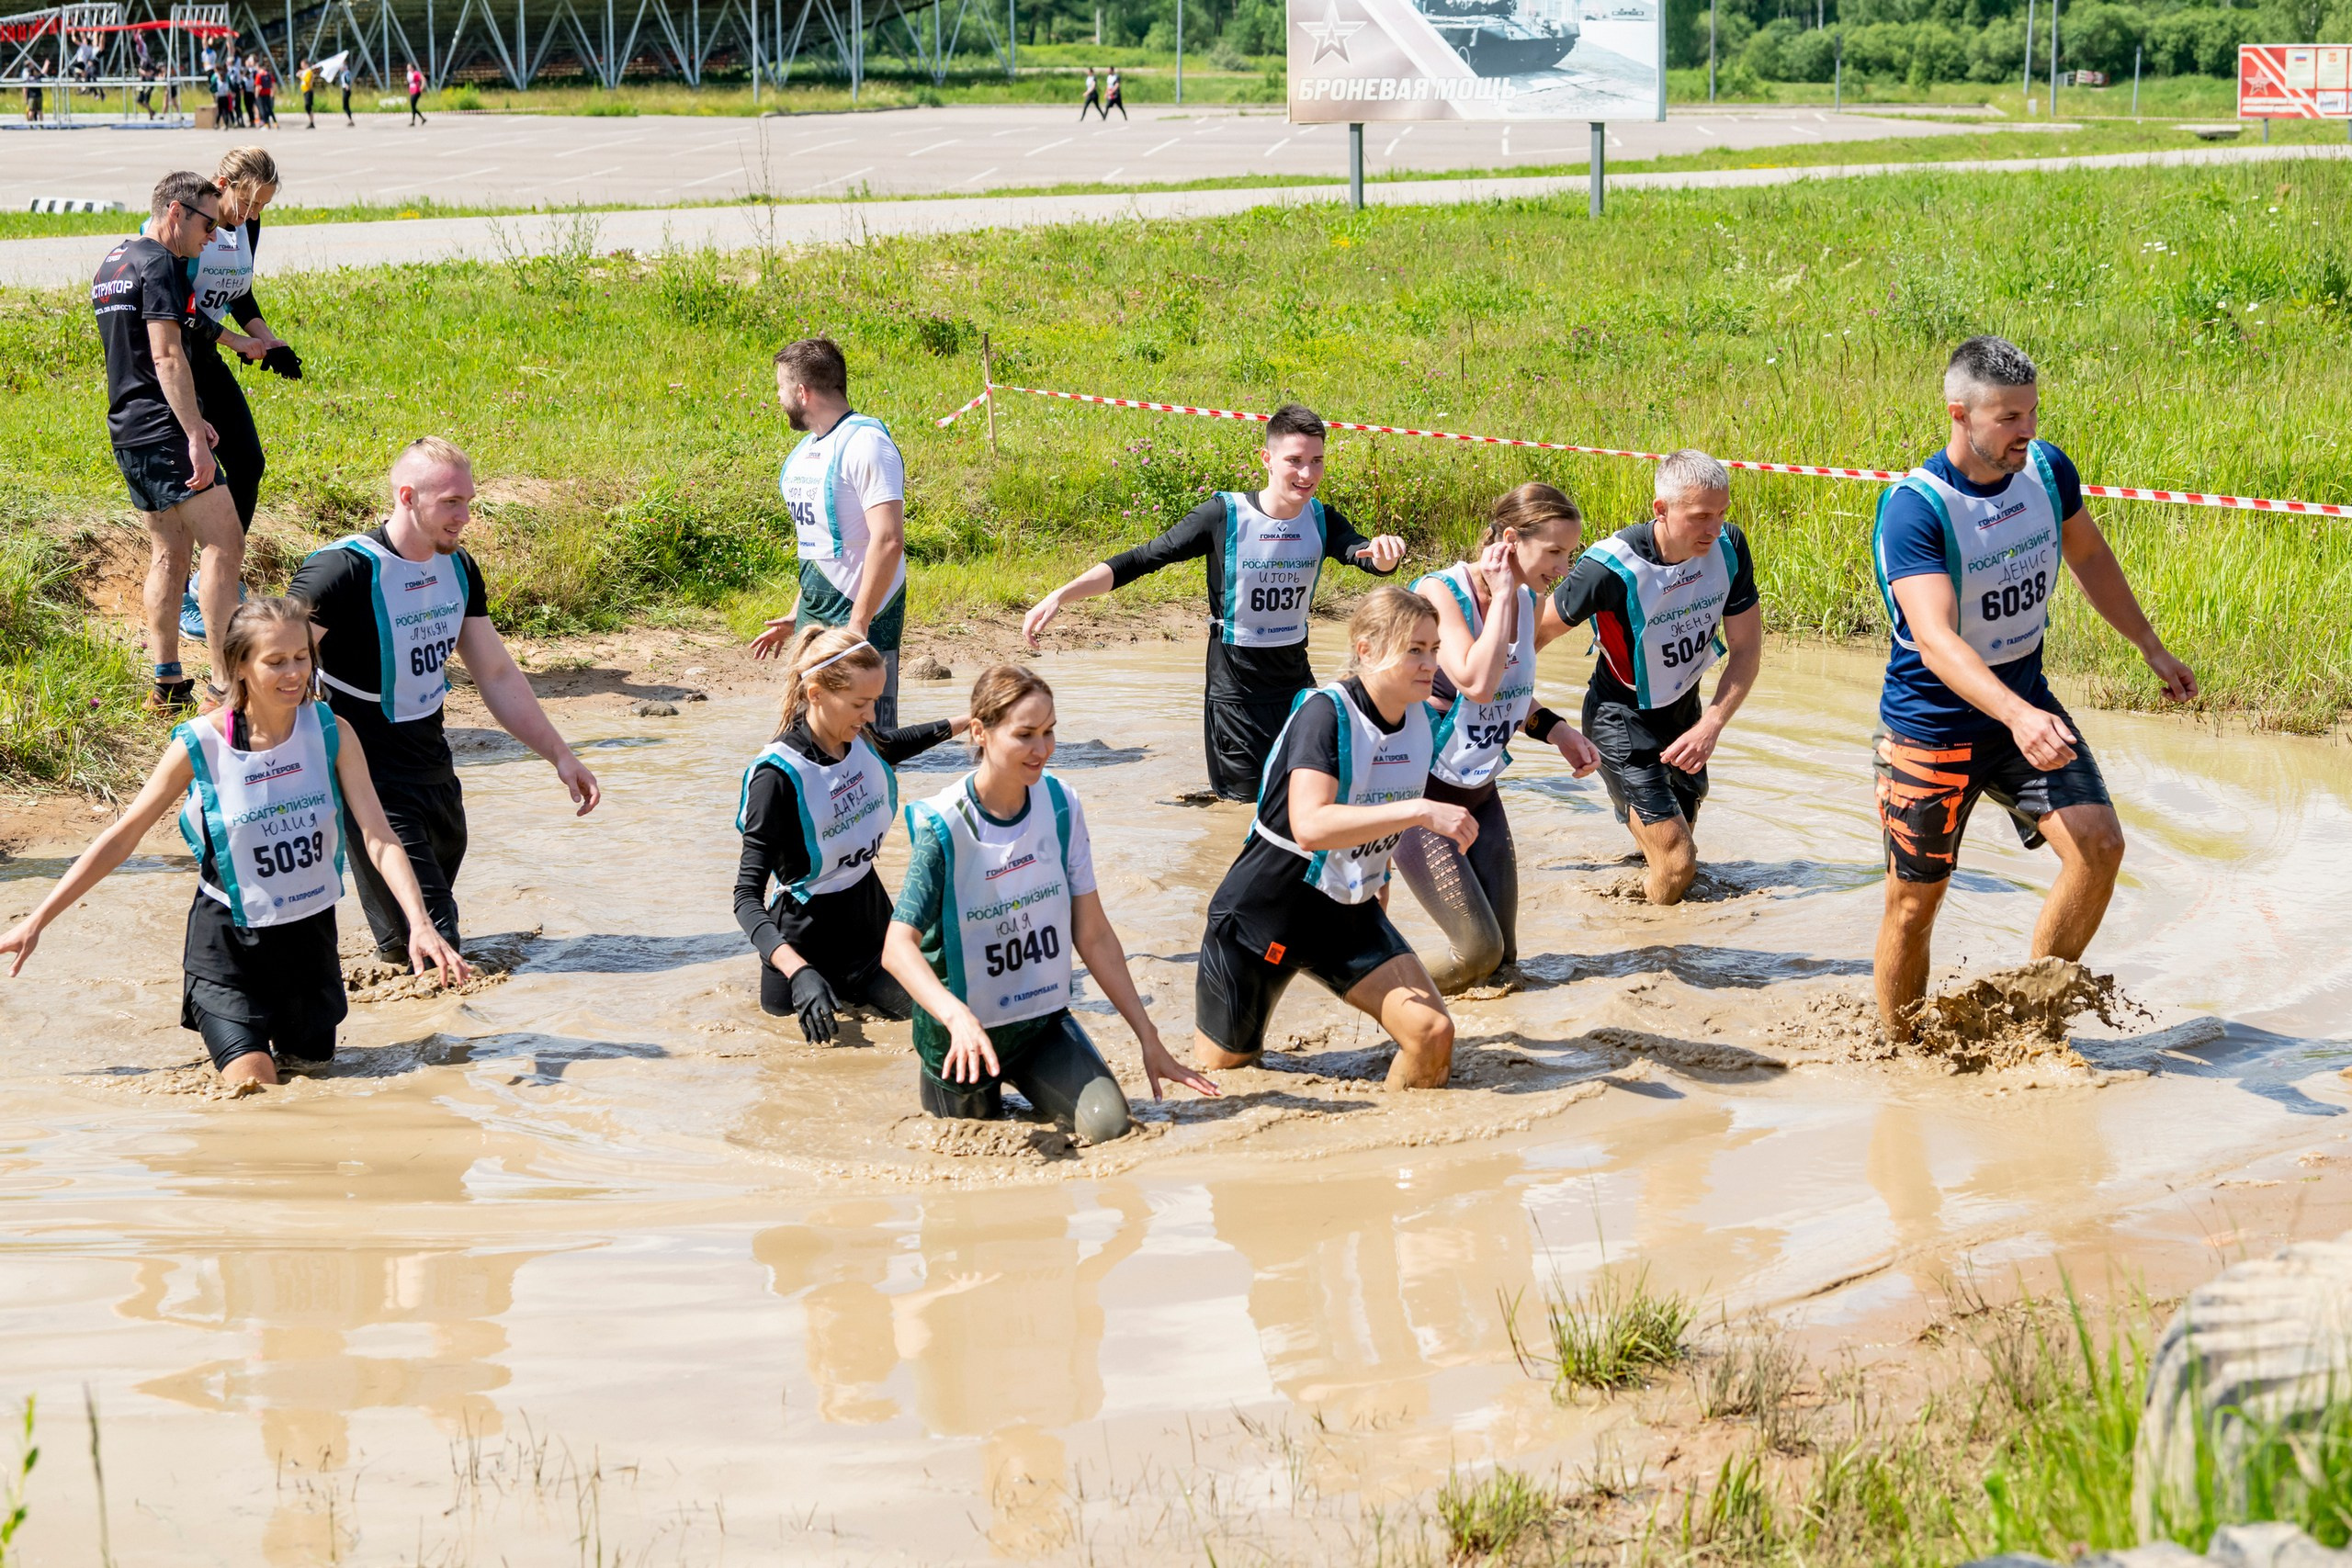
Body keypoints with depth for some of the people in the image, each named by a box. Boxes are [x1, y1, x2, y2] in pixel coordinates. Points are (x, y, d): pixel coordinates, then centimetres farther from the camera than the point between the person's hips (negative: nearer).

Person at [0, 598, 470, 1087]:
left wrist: (420, 923, -31)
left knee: (310, 1063, 14)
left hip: (309, 932, 3)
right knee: (254, 1087, -10)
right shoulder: (199, 746, -17)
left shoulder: (330, 734, -11)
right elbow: (121, 839, -9)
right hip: (229, 939, -3)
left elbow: (378, 838, -15)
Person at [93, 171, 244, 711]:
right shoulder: (159, 265, -12)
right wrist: (194, 435, -23)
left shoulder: (113, 262, 19)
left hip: (127, 431, 10)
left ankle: (167, 682, 13)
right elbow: (167, 357, -20)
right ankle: (224, 684, -14)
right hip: (163, 432, -10)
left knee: (170, 552, 14)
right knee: (225, 545, -10)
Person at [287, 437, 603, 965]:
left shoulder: (457, 569, 6)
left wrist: (560, 755, 11)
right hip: (369, 778, -8)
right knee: (429, 948, -11)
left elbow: (497, 674, 14)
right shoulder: (344, 572, -18)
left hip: (433, 767, 8)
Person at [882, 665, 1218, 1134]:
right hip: (969, 1033, -4)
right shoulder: (943, 827, -20)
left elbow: (1093, 936, -1)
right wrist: (958, 1016, -45)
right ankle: (938, 1080, 38)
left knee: (1109, 1125, -14)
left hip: (1044, 1021, 4)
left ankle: (1025, 1086, 15)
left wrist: (1149, 1038, -3)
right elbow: (898, 946, -28)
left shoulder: (1060, 806, -6)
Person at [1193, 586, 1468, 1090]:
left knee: (1433, 1033, -12)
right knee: (1221, 1068, 7)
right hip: (1265, 911, -6)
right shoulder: (1326, 713, -24)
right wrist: (1420, 811, -42)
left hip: (1351, 916, 6)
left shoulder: (1419, 718, -2)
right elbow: (1310, 826, -40)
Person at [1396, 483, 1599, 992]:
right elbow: (1477, 683, -37)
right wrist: (1502, 595, -27)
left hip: (1480, 794, 8)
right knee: (1479, 951, -14)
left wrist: (1554, 730, 3)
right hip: (1420, 794, -8)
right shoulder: (1441, 593, -21)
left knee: (1499, 966, 5)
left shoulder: (1528, 601, 2)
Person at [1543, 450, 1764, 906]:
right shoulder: (1612, 569, -31)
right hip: (1623, 714, -6)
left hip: (1685, 705, 6)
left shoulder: (1728, 547, -16)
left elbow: (1747, 649, -8)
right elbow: (1534, 634, -17)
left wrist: (1711, 726, -20)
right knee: (1675, 867, -13)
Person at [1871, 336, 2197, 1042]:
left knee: (2099, 845, -13)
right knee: (1915, 901, 4)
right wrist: (2018, 716, -50)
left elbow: (2089, 555, 15)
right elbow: (1935, 640, -37)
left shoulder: (2048, 470, -6)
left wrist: (2152, 648, 20)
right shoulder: (1913, 509, -26)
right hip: (1931, 727, -5)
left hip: (2026, 706, 5)